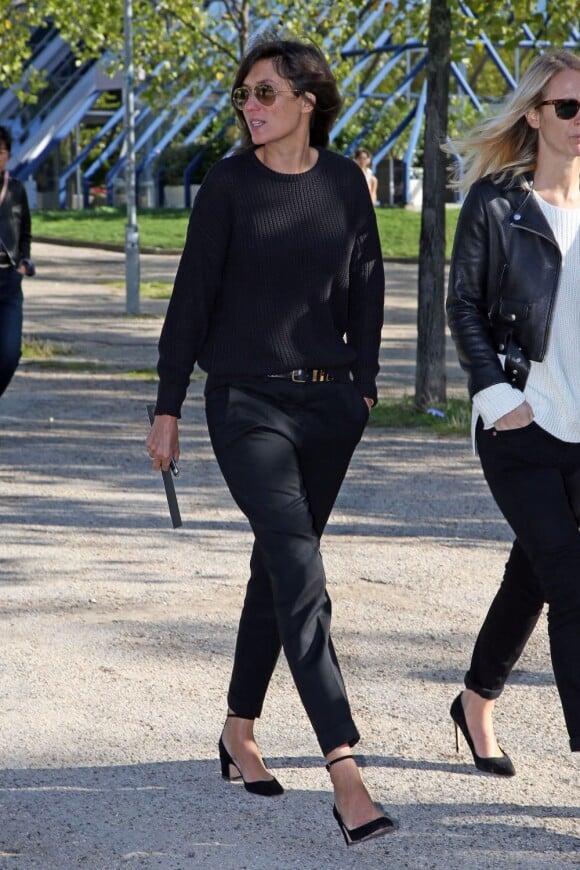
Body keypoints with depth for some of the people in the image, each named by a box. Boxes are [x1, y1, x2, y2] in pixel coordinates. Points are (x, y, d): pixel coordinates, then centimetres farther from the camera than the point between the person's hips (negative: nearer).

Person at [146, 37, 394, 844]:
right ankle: (346, 776, -21)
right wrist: (168, 407, -2)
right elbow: (192, 298, -2)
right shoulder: (230, 184, -5)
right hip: (248, 403, -4)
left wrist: (363, 383, 13)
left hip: (328, 400, 4)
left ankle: (240, 734, 30)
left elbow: (366, 286, 15)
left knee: (278, 566, 13)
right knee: (301, 576, -14)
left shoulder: (344, 181, 4)